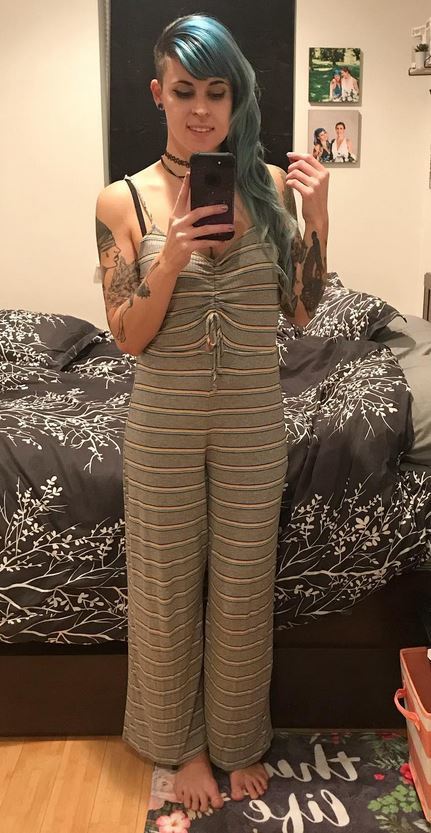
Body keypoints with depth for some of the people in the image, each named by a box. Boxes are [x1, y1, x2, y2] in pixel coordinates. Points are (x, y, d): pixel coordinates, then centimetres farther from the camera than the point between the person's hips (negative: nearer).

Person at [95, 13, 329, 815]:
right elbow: (129, 338, -7)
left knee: (244, 586, 14)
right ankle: (182, 741, 40)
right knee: (169, 585, 13)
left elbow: (301, 309, 3)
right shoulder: (125, 200, -6)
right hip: (165, 422, -1)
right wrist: (171, 261, -23)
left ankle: (240, 739, 41)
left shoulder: (270, 185, 0)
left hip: (253, 421, 2)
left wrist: (316, 222, -11)